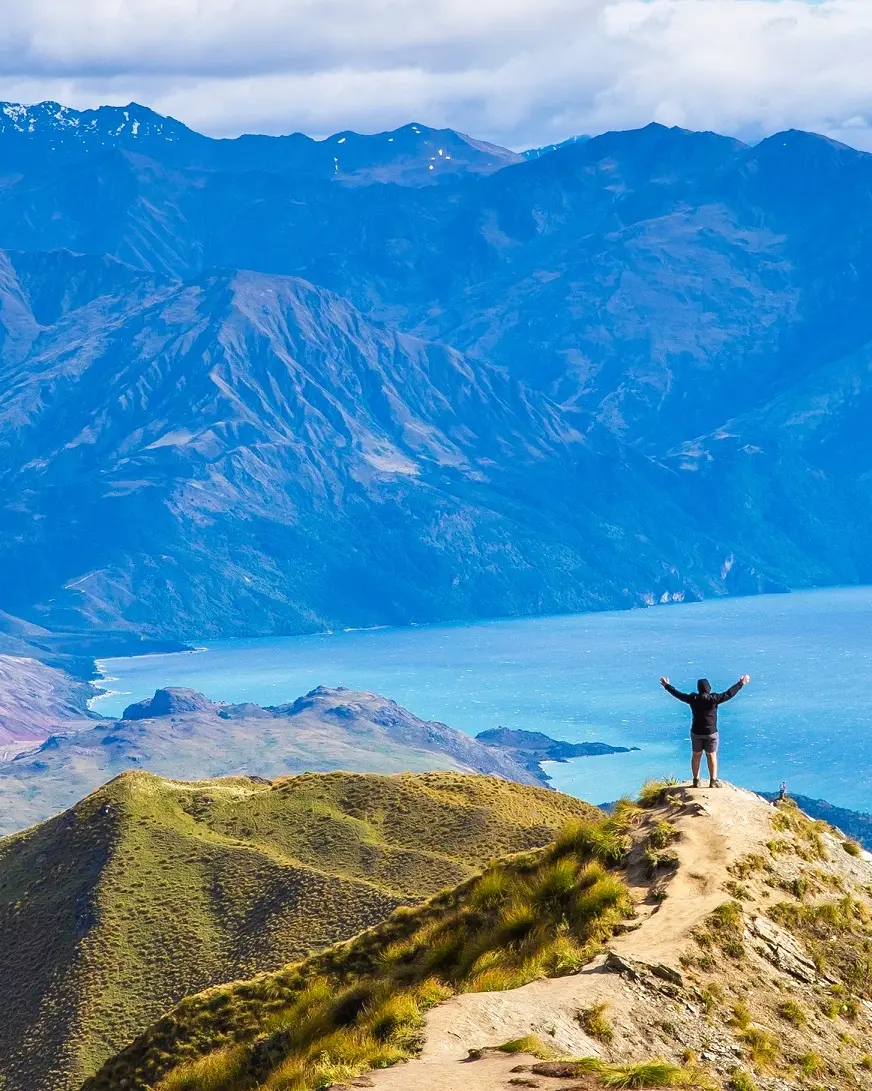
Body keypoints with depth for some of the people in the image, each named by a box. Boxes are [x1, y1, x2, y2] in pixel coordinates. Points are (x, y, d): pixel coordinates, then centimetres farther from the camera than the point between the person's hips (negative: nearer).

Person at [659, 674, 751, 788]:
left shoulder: (693, 699, -9)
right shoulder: (714, 699, -16)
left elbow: (678, 694, 3)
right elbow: (729, 693, -9)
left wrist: (667, 686, 18)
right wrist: (741, 684, 2)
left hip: (696, 732, 2)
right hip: (711, 732, -2)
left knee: (696, 755, 13)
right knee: (711, 756, 7)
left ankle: (696, 781, 19)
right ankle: (713, 781, 10)